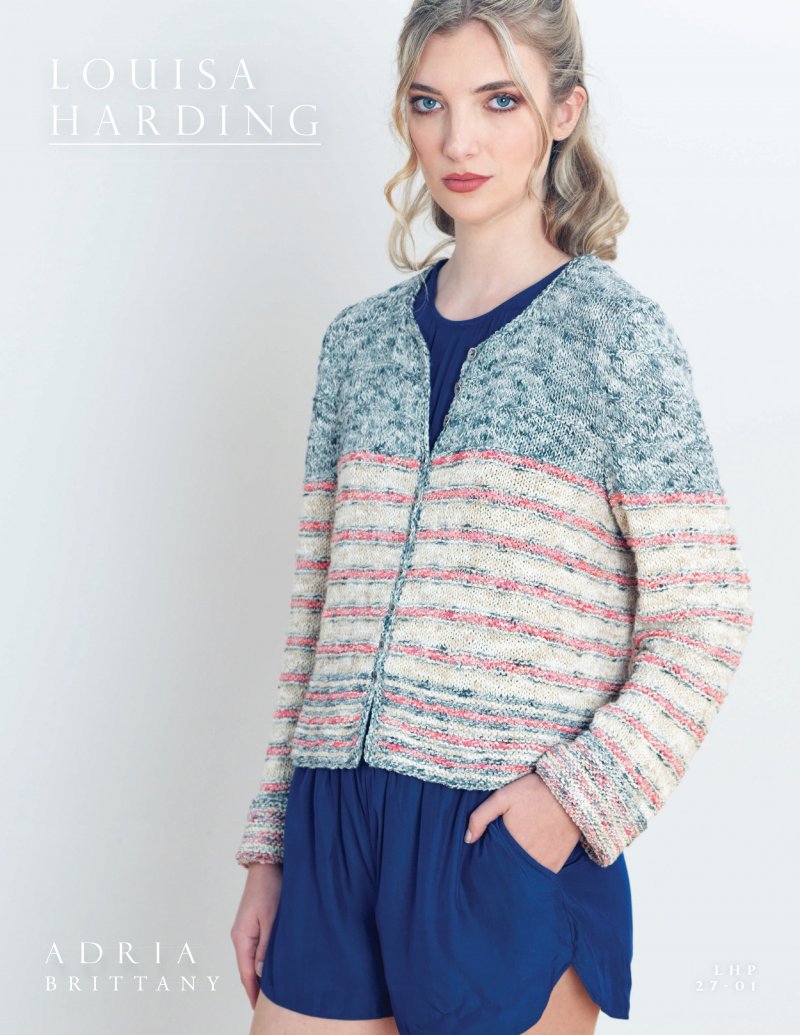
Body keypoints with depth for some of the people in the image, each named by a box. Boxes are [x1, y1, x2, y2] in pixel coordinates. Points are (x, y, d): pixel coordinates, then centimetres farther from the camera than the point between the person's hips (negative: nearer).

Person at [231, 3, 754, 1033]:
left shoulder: (612, 329, -4)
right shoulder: (361, 338, 10)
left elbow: (704, 619, -5)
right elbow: (317, 602, 12)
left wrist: (577, 795, -16)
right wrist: (271, 850, 12)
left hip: (509, 837, -4)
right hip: (335, 826, 4)